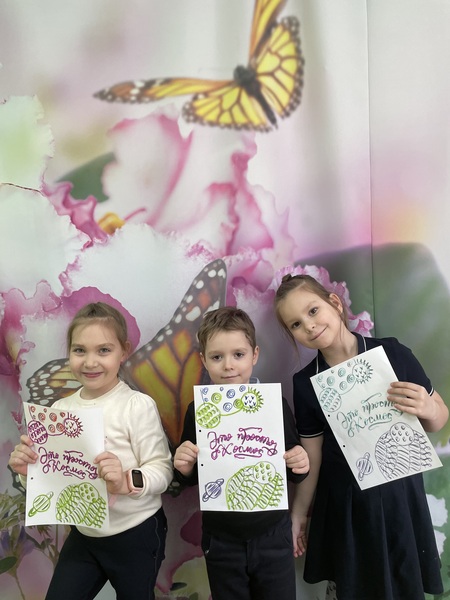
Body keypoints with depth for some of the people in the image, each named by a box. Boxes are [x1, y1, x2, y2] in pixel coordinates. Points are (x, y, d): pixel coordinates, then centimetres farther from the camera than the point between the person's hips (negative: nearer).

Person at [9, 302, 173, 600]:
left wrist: (126, 482, -37)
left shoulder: (138, 405, -20)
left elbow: (162, 470, -20)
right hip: (83, 534, 5)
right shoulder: (61, 409, -2)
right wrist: (29, 471, -13)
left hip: (136, 534, -4)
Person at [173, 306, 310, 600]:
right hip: (221, 542, 1)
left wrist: (300, 466, -22)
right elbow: (192, 478, 2)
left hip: (273, 536, 0)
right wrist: (184, 469, -19)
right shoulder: (198, 411, -11)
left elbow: (292, 473, 0)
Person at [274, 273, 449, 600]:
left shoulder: (393, 353, -13)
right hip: (344, 503, 1)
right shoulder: (305, 384, -9)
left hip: (399, 494, 0)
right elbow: (312, 456, 0)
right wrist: (299, 513, 6)